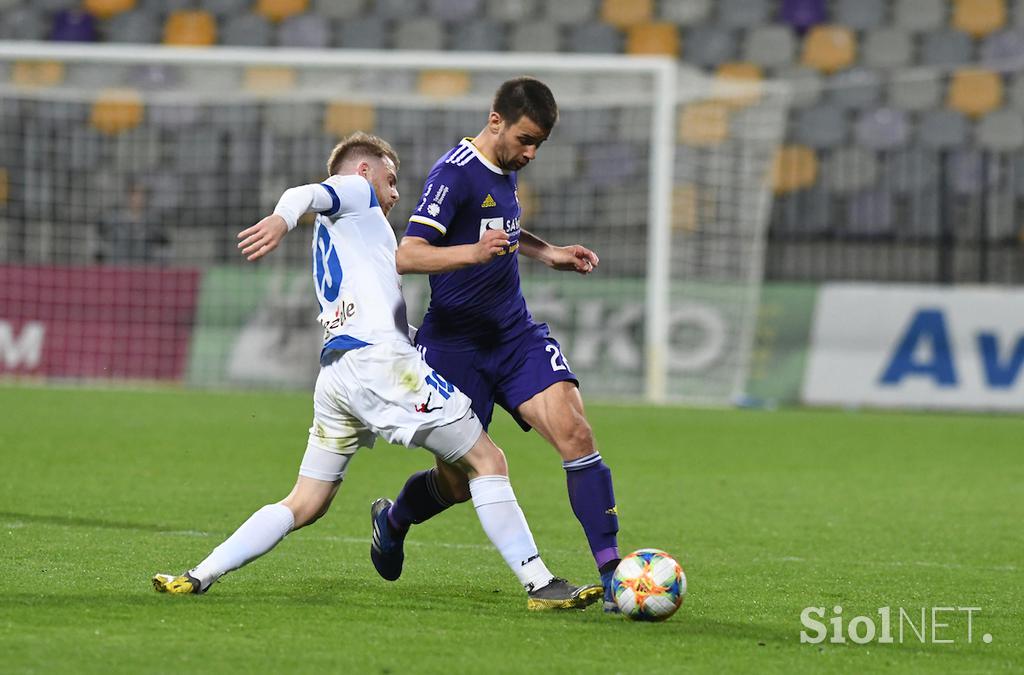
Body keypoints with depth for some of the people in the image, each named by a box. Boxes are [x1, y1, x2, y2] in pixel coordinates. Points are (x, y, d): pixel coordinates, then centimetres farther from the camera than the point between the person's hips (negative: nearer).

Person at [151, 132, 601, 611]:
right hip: (377, 356, -9)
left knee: (305, 505, 10)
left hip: (334, 370, 9)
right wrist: (283, 217, -36)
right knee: (486, 461, -5)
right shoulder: (355, 188, 10)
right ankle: (540, 585, -11)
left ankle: (199, 576, 0)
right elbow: (306, 194, -14)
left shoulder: (331, 233, 33)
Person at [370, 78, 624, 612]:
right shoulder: (455, 172, -15)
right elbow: (406, 256, -26)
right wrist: (473, 252, -39)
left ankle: (613, 573, -18)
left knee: (574, 432, -16)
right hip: (454, 343, -6)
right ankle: (392, 521, 38)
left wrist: (549, 254, 19)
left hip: (515, 333, 6)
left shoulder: (504, 170, 10)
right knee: (458, 481, 2)